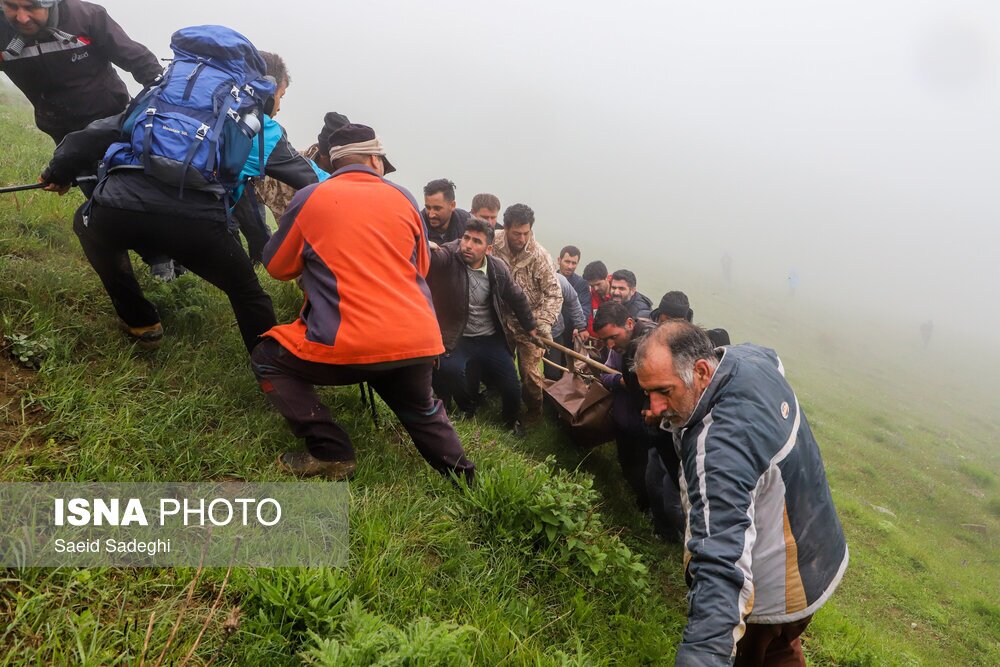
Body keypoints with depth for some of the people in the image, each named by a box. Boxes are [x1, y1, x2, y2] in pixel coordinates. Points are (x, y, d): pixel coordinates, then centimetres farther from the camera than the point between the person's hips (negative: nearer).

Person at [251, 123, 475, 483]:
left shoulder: (309, 198, 3)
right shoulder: (403, 197, 10)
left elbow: (277, 266, 14)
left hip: (348, 345, -4)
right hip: (419, 341, 5)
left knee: (268, 359, 18)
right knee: (422, 411, 31)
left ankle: (331, 454, 8)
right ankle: (463, 479, 27)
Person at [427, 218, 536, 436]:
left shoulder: (498, 269, -4)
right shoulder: (447, 259, -16)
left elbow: (518, 299, 11)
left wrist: (531, 328, 19)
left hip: (491, 339, 3)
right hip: (457, 338, -3)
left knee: (512, 388, 1)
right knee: (448, 369, -33)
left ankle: (511, 421, 39)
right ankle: (467, 412, 1)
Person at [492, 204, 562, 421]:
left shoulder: (539, 256, -19)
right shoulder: (494, 244, -14)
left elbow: (554, 295, -17)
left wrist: (545, 322, -29)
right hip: (501, 320, 3)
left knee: (529, 371, -1)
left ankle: (534, 409, 24)